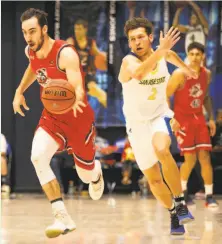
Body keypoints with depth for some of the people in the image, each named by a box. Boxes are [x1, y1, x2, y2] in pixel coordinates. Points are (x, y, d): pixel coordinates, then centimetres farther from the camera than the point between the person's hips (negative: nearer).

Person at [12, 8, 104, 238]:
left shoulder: (65, 53, -28)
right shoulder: (30, 51, -7)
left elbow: (78, 88, -41)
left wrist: (76, 99, -62)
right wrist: (19, 91, 16)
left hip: (78, 117, -4)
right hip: (51, 116, 4)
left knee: (86, 175, 12)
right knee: (37, 157, -25)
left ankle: (96, 173, 54)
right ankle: (62, 217, -21)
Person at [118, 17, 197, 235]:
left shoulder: (162, 55, -7)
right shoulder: (129, 61, -22)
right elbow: (139, 73, -48)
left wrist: (185, 68, 37)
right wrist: (161, 50, -56)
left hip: (160, 115, 1)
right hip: (137, 123, -1)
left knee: (161, 149, -33)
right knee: (154, 179, 7)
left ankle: (180, 202, -21)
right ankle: (173, 213, 32)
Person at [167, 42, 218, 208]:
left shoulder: (207, 74, 2)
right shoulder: (180, 74, -15)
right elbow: (165, 97, -12)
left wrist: (211, 118, 10)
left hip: (199, 118, 4)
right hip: (183, 119, -4)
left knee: (205, 157, -4)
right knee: (190, 159, -6)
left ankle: (209, 196, 1)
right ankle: (182, 191, 18)